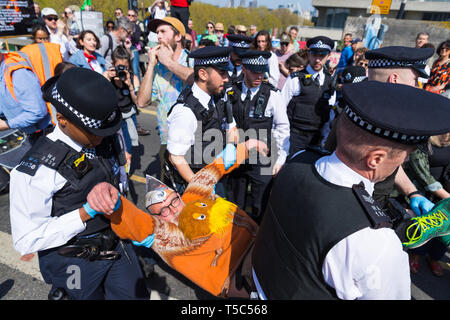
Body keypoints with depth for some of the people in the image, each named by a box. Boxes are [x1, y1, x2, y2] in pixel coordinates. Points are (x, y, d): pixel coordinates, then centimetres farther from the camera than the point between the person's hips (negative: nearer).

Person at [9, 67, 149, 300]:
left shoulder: (105, 140, -6)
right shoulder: (36, 169, -24)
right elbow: (26, 241, -19)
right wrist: (86, 212, -26)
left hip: (117, 244, 6)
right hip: (75, 264, -5)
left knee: (137, 295, 18)